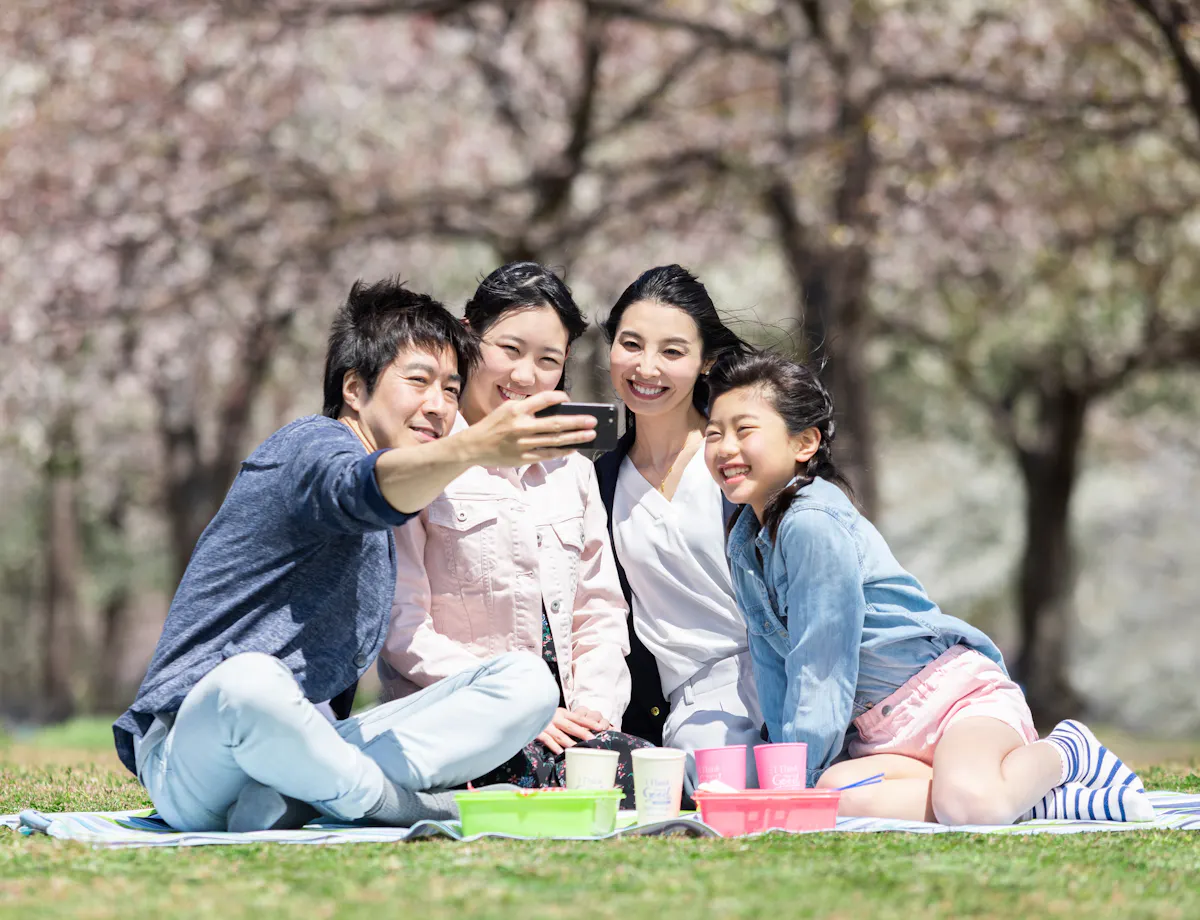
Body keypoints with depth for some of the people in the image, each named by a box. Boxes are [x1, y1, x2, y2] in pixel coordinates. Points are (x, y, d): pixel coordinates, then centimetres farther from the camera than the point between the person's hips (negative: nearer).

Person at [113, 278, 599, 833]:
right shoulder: (313, 446, -11)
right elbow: (366, 488, -35)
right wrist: (474, 448, -55)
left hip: (299, 744, 9)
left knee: (526, 679, -4)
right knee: (249, 681, -45)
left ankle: (291, 797, -20)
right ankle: (395, 801, -17)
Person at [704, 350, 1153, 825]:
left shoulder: (815, 524, -18)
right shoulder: (744, 542, 10)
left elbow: (821, 665, -18)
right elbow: (774, 663, 16)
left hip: (953, 691, -7)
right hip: (880, 735, 7)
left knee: (967, 802, -38)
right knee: (840, 794, -28)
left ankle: (1067, 752, -1)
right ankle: (1037, 803, -17)